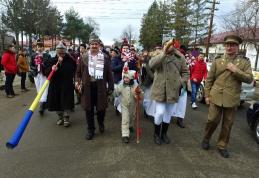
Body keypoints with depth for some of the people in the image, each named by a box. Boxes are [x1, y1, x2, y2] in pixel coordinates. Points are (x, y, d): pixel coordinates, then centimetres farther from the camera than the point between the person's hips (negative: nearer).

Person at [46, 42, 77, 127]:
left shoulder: (70, 60, -4)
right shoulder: (53, 60, 5)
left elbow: (70, 70, -11)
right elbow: (46, 70, 1)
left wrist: (62, 62, -6)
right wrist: (51, 68, -16)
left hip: (67, 85, -3)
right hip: (55, 84, 3)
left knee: (66, 101, -1)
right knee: (57, 101, 9)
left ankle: (66, 118, 14)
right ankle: (60, 117, 29)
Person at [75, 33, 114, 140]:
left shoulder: (105, 57, 1)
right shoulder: (84, 57, 5)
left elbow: (109, 73, 2)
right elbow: (78, 72, 10)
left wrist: (111, 87, 0)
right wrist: (78, 82, -3)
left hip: (100, 86, -1)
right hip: (88, 86, 1)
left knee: (101, 107, 9)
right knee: (89, 109, 8)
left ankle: (101, 123, 40)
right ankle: (90, 129, 25)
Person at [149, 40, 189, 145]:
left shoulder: (180, 57, 4)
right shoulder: (160, 56, -4)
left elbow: (186, 72, 11)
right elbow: (151, 64, -25)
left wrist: (181, 83, -4)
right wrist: (164, 53, -29)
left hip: (173, 91, 3)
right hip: (160, 90, -3)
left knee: (168, 113, 14)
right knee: (160, 112, -4)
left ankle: (164, 133, 34)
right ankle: (156, 134, 21)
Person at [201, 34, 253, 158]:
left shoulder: (244, 63, 6)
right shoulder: (217, 62, 6)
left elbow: (249, 79, -3)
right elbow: (209, 80, 5)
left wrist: (235, 70, -14)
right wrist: (207, 95, 1)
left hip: (232, 99, 1)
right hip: (216, 97, 0)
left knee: (227, 124, 9)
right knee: (213, 120, 3)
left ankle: (222, 146, 26)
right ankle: (206, 138, 29)